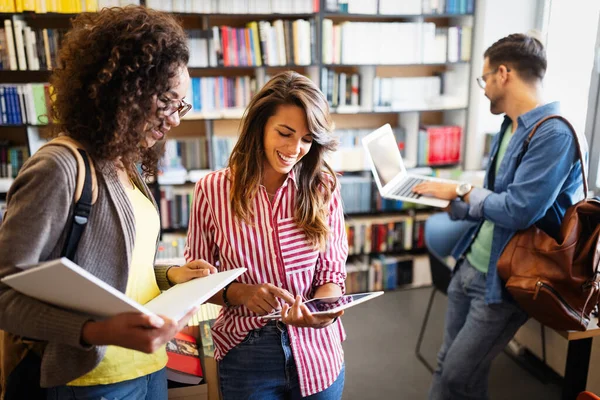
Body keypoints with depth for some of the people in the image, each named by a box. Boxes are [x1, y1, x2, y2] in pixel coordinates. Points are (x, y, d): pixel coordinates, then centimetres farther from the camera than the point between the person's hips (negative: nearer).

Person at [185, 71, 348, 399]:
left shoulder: (323, 187, -7)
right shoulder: (212, 190, -10)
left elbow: (332, 273, -3)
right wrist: (240, 294, -21)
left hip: (316, 353, 2)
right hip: (247, 356, -1)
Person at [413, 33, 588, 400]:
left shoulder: (554, 134, -21)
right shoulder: (512, 127, 9)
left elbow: (518, 211, -27)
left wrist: (461, 190, -14)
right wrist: (449, 201, 12)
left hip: (505, 279, -8)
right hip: (471, 264, 9)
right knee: (447, 364, 18)